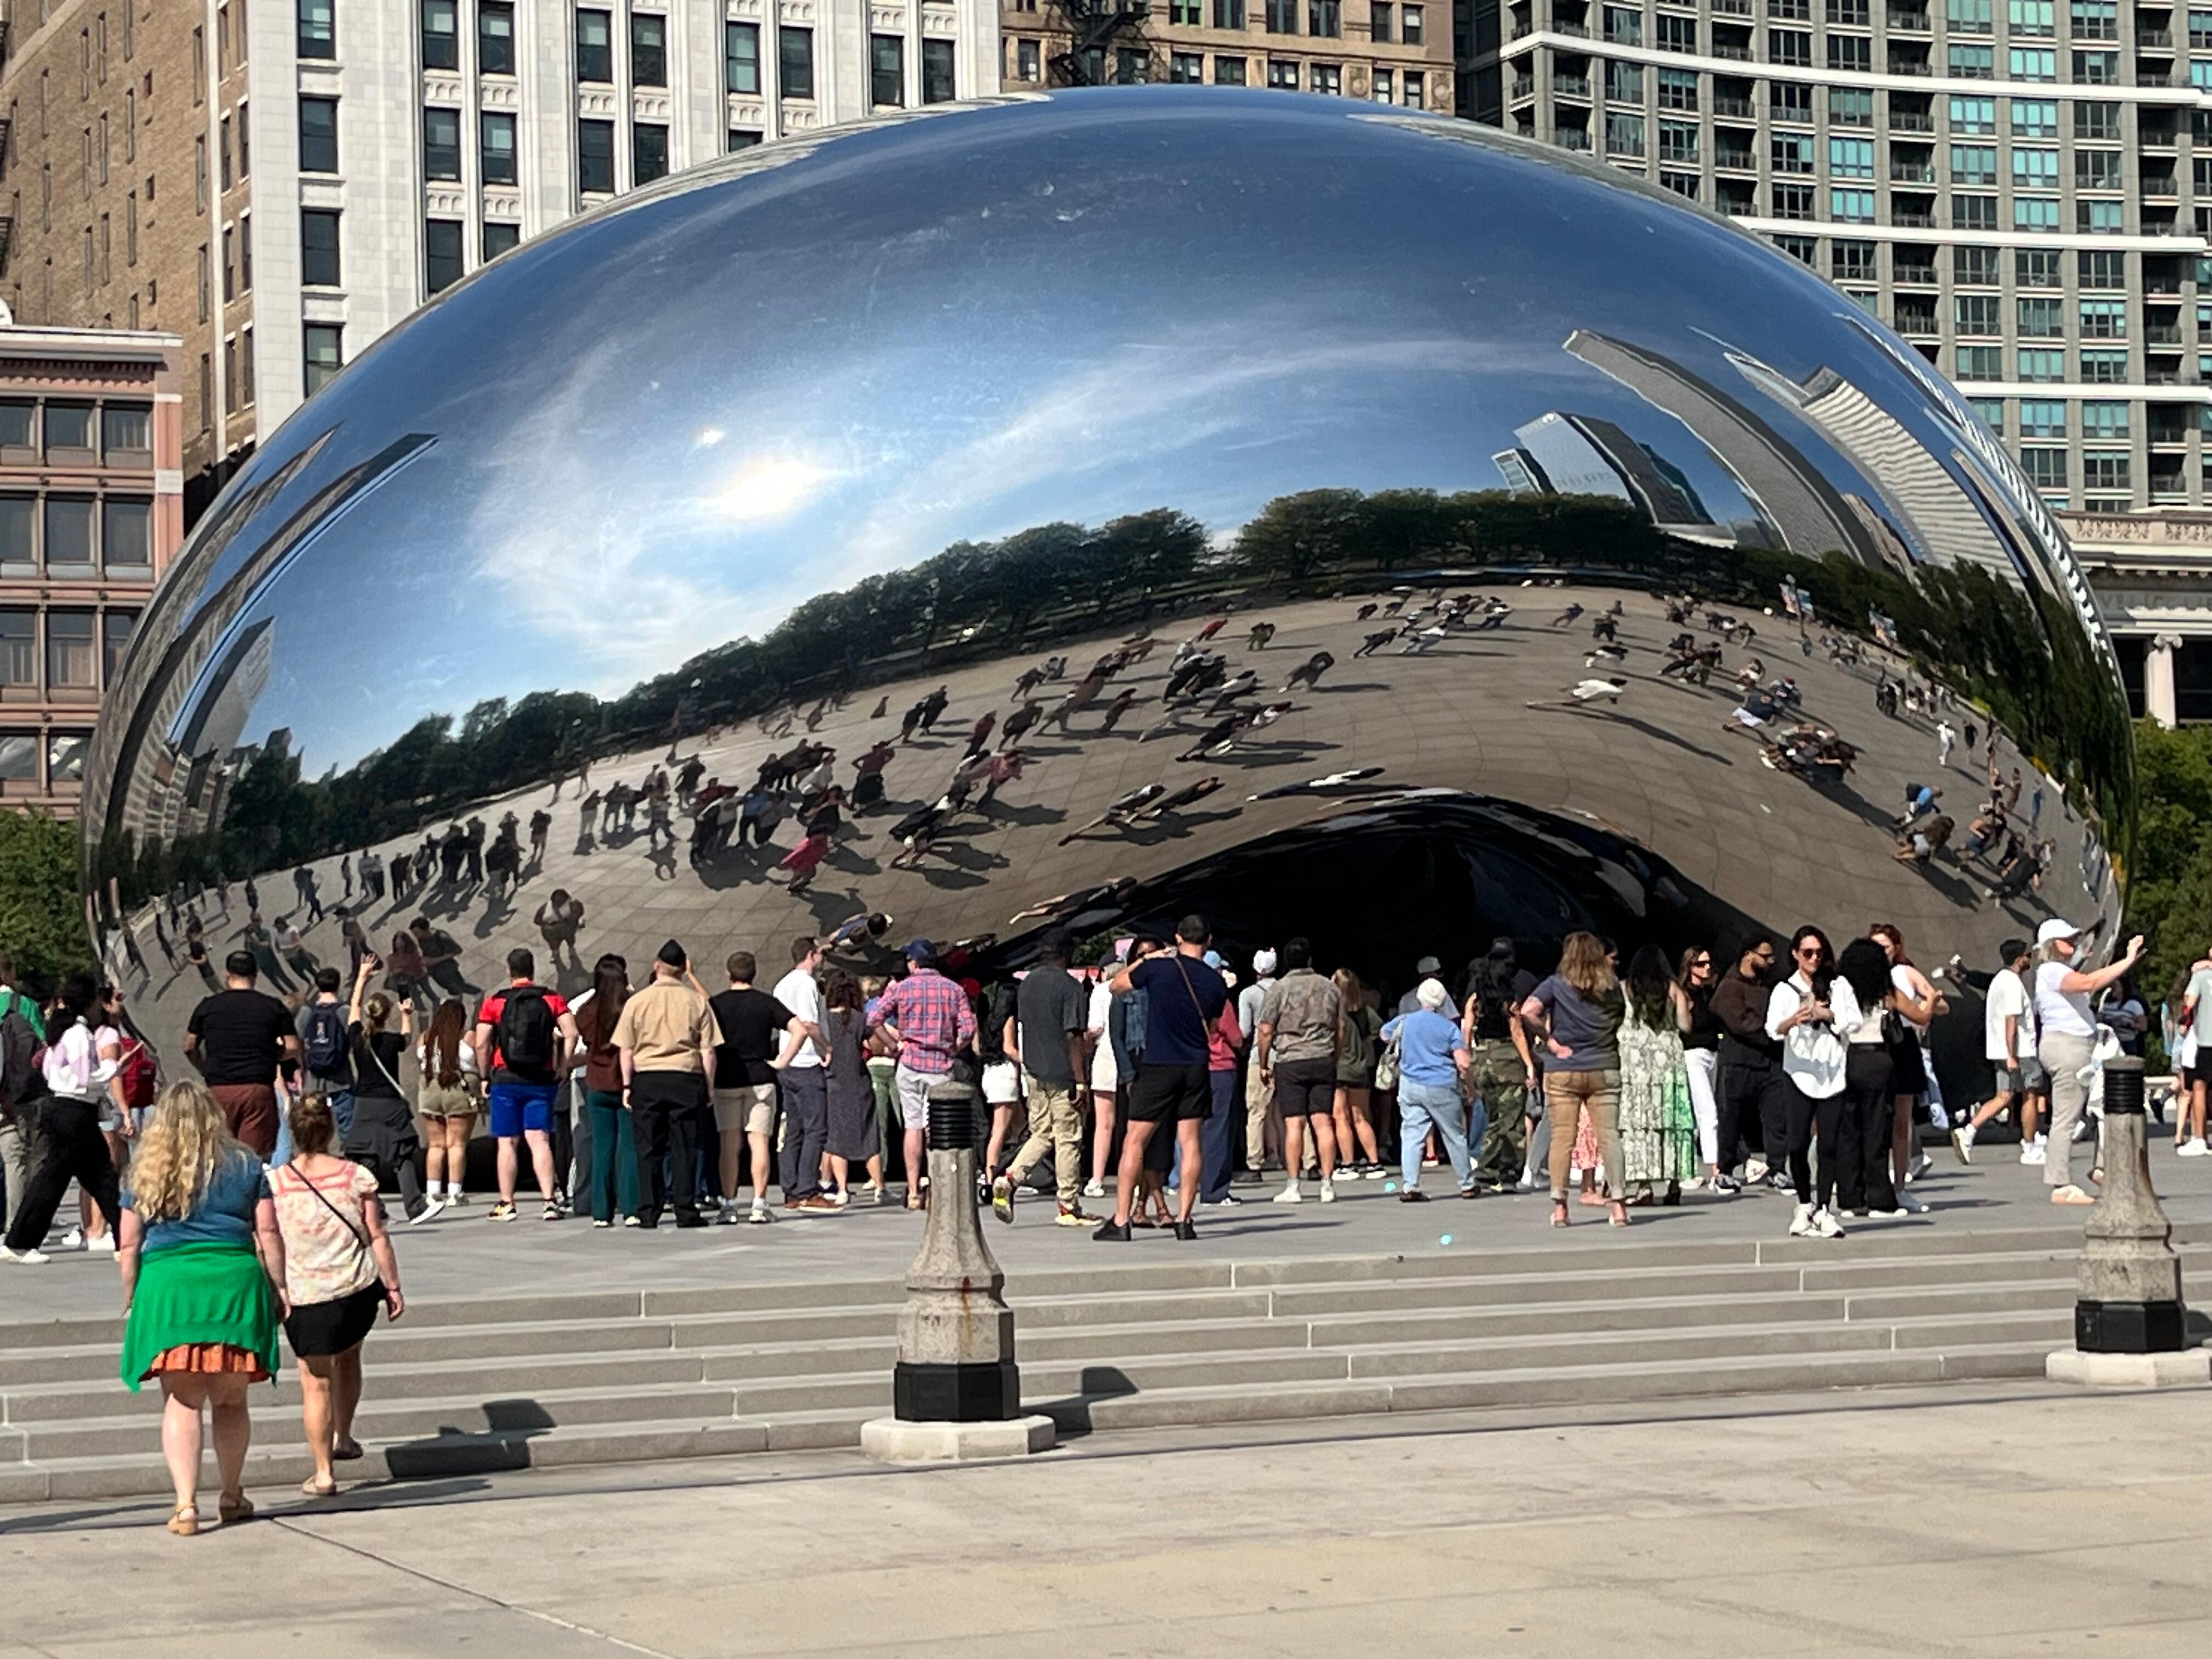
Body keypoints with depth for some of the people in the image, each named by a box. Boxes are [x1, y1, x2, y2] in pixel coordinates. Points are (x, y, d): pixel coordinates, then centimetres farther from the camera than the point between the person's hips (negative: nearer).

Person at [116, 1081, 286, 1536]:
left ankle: (186, 1504, -7)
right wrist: (279, 1288, 12)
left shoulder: (146, 1174, 7)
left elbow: (129, 1247, 7)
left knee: (181, 1402, 2)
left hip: (166, 1283, -1)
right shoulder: (245, 1166, 8)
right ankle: (231, 1497, 24)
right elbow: (268, 1235, 5)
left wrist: (131, 1300, 17)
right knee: (231, 1401, 12)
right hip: (234, 1281, 1)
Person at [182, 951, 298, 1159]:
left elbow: (189, 1048, 13)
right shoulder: (273, 1007, 3)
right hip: (259, 1089, -1)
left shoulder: (208, 1006, 6)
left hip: (219, 1090, 1)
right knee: (257, 1157, -3)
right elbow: (293, 1049, 2)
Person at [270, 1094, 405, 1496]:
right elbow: (378, 1237, -4)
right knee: (348, 1358, 29)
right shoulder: (356, 1177, -7)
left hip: (305, 1299, -2)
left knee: (316, 1383, 8)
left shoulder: (274, 1184, -9)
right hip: (358, 1291, 2)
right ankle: (344, 1439, 37)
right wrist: (393, 1287, 6)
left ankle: (323, 1473, 11)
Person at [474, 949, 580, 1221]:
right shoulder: (552, 999, 3)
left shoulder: (494, 1003, 0)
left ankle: (506, 1204, 8)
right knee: (539, 1139, 0)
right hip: (542, 1080, 1)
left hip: (506, 1079, -1)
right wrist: (561, 1068, 2)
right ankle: (549, 1201, -10)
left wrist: (486, 1076, 8)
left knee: (508, 1142, 6)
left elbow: (481, 1045, -4)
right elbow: (571, 1034, -6)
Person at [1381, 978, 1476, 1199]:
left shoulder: (1404, 1021, 1)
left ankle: (1409, 1187, -10)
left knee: (1411, 1135, 1)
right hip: (1442, 1089, -1)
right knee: (1455, 1136, 11)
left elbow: (1385, 1036, 22)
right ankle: (1467, 1185, 20)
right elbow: (1464, 1063, -12)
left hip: (1410, 1086, 2)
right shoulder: (1449, 1027, -6)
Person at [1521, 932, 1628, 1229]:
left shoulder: (1557, 985, -3)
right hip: (1604, 1070, 1)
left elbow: (1528, 1012, -15)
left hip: (1562, 1071, -1)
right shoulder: (1612, 987, 3)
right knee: (1609, 1135, 0)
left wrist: (1550, 1042, -8)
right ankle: (1617, 1203, -6)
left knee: (1562, 1137, 1)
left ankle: (1559, 1206, -1)